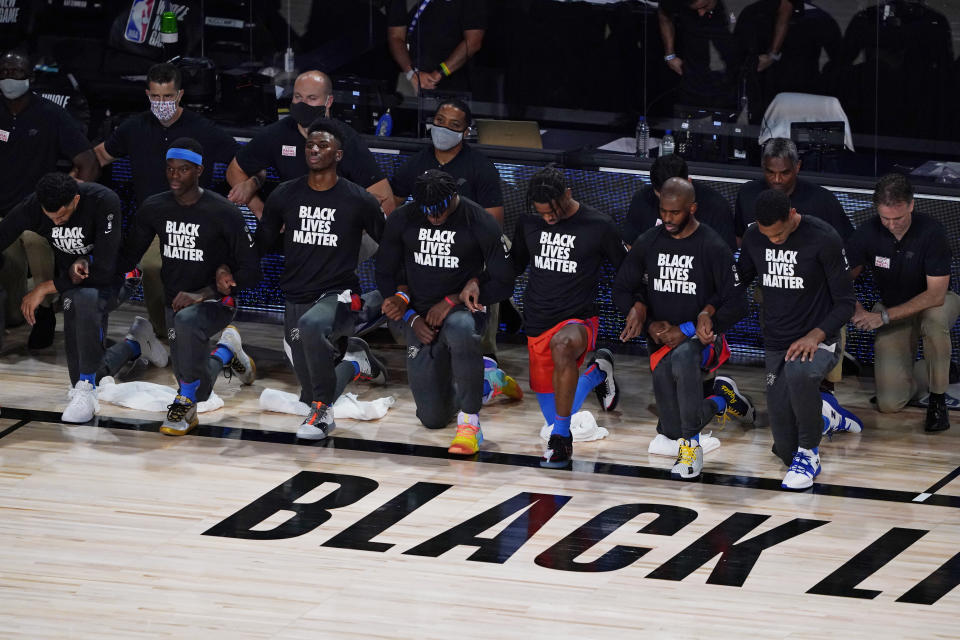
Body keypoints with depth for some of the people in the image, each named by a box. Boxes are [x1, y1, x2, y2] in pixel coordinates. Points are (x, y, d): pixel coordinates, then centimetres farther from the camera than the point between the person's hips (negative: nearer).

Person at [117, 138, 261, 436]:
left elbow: (252, 271, -15)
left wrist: (202, 294, -24)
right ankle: (227, 351, 35)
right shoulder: (154, 208, -2)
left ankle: (185, 402, -19)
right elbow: (127, 256, 7)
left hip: (216, 302, -5)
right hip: (174, 302, 5)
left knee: (186, 321, -38)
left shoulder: (223, 212, -16)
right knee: (200, 388, 3)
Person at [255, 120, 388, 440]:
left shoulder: (358, 200, -5)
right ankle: (353, 359, 40)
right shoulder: (285, 196, 2)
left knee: (311, 325, -41)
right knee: (311, 396, 7)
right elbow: (260, 245, 11)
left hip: (339, 297, -4)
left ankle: (323, 412, -24)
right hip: (296, 301, 4)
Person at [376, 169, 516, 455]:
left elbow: (503, 283, -9)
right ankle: (489, 381, 34)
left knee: (460, 330, -44)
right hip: (420, 318, 4)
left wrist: (452, 300, -16)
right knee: (434, 418, 1)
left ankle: (469, 421, -31)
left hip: (462, 308, -4)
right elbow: (385, 275, 7)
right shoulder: (402, 220, -3)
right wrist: (411, 318, -5)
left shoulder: (479, 222, -12)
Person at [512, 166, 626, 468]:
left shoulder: (599, 226, -8)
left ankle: (561, 437, -32)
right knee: (554, 416, 8)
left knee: (562, 345, -42)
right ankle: (596, 374, 39)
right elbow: (514, 267, 18)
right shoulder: (528, 224, 3)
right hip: (537, 325, 5)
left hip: (578, 321, -5)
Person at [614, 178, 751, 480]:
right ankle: (722, 399, 27)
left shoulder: (714, 248, -11)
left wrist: (686, 331, -19)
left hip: (701, 339, -5)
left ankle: (692, 444, -27)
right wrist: (650, 324, -8)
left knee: (683, 358, -41)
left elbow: (737, 305, -11)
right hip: (662, 342, 5)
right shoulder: (648, 243, 1)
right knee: (672, 430, -3)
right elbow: (621, 289, 9)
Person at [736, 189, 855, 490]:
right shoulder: (753, 238, -1)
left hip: (817, 341, -5)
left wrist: (816, 335, -27)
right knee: (785, 449, -1)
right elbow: (738, 282, 15)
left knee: (798, 372, -42)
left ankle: (808, 452, -17)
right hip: (776, 346, 5)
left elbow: (846, 303, -11)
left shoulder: (823, 238, -15)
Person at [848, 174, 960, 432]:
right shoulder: (867, 233, -17)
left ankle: (938, 398, -20)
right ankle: (920, 370, 22)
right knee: (889, 403, -13)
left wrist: (884, 316, -33)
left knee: (934, 316, -42)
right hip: (892, 309, 2)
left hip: (932, 302, -2)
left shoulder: (931, 232, -25)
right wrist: (858, 310, -28)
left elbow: (936, 295, -29)